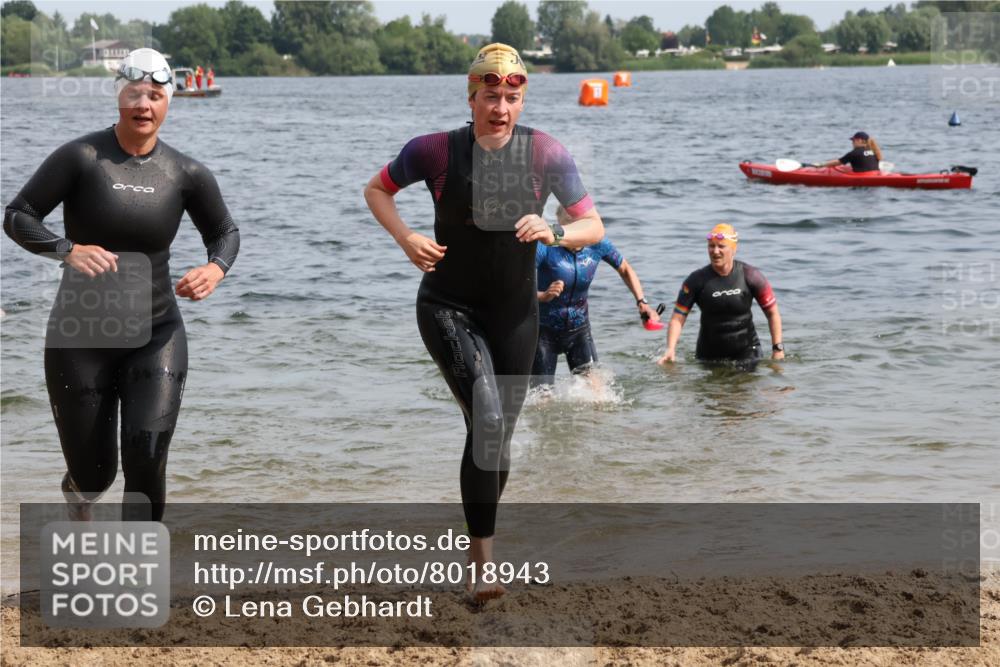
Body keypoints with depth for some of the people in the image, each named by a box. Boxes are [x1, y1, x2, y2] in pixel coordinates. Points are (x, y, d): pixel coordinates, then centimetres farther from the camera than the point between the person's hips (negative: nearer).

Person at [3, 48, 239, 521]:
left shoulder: (185, 174, -3)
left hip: (156, 336, 1)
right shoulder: (81, 157, -10)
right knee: (93, 474, 8)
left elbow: (225, 232, 12)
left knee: (146, 460, -15)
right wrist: (68, 250, -26)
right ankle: (79, 513, 47)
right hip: (81, 337, -1)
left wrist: (215, 269, -11)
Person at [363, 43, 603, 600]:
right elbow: (377, 189, 6)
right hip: (449, 309, -3)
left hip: (514, 313, 3)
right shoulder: (438, 151, -11)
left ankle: (482, 533, 36)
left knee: (500, 434, 11)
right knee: (487, 419, -22)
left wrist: (555, 234, -25)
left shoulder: (546, 154, -9)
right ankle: (483, 561, -21)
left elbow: (594, 227, -4)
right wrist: (406, 238, -11)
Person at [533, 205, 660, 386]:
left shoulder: (597, 244, -10)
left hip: (579, 328, 3)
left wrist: (641, 302, -5)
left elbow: (625, 270, 8)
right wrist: (543, 296, -48)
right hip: (544, 330, -3)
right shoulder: (545, 248, -24)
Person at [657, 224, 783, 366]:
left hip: (747, 353, 0)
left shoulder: (750, 276, -8)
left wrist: (778, 349, -8)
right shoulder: (697, 280, -9)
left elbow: (772, 313, -1)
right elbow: (677, 318, -10)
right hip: (709, 356, 0)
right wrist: (670, 349, -25)